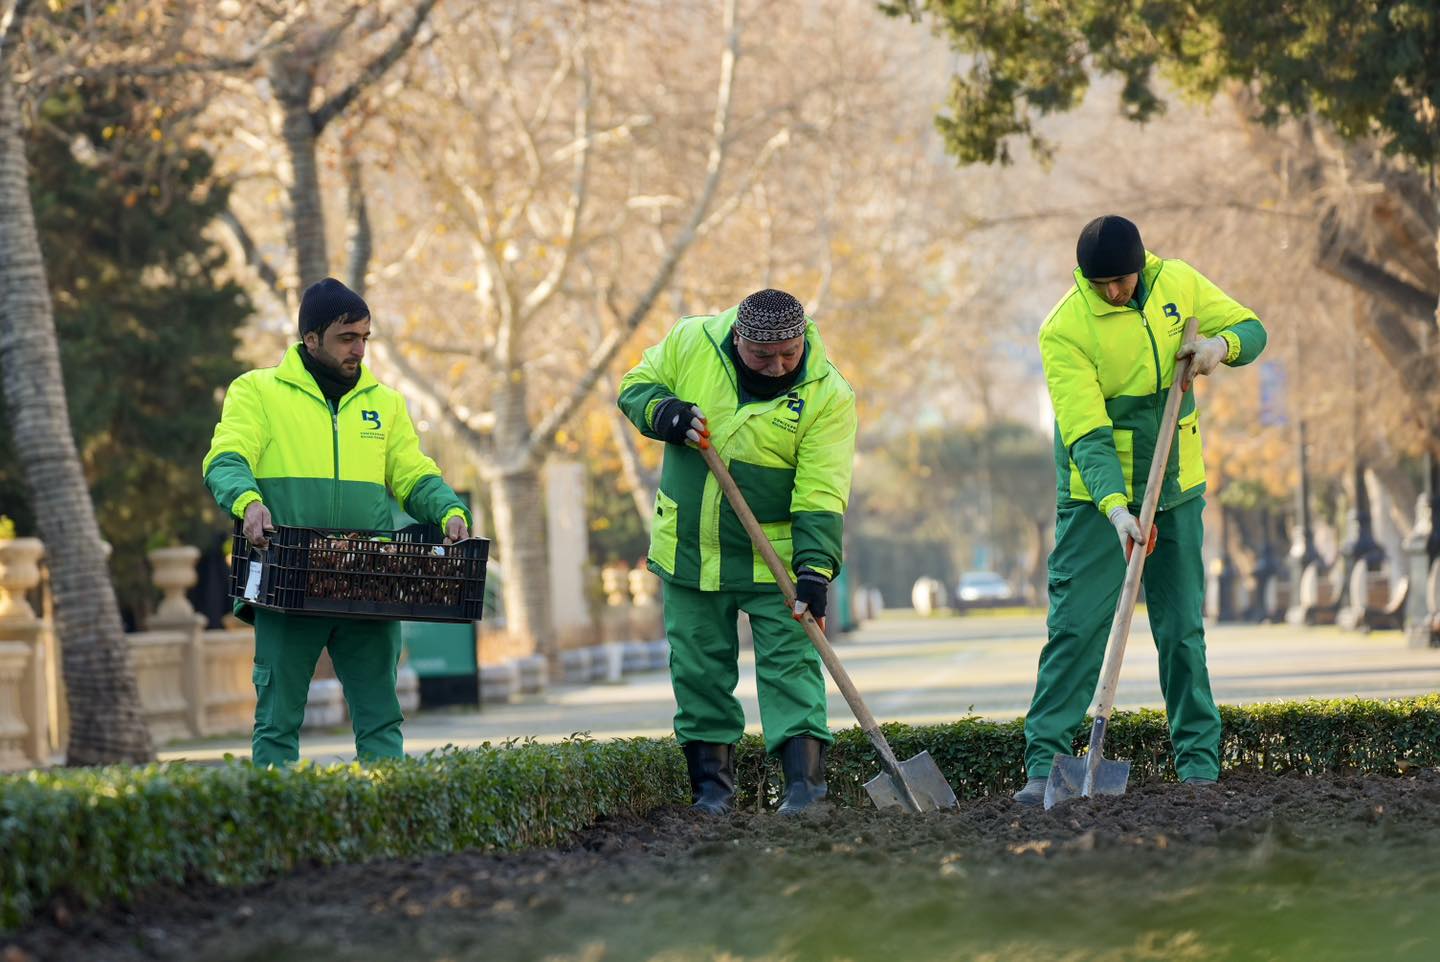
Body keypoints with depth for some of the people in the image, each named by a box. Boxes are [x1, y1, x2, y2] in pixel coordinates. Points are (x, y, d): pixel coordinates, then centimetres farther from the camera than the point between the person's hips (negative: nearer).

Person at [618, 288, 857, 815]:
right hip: (689, 548, 3)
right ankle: (712, 781, 18)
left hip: (774, 556, -3)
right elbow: (636, 386, 5)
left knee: (789, 663, -9)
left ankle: (805, 780, -10)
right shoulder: (691, 342, -10)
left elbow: (820, 495, -20)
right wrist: (663, 412, -18)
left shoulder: (827, 396, -17)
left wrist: (815, 569, -30)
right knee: (699, 667, 8)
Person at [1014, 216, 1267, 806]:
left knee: (1183, 628, 7)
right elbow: (1087, 434, -25)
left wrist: (1222, 344, -16)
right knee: (1076, 626, -10)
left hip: (1176, 491, 4)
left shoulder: (1177, 283, -4)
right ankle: (1044, 762, -9)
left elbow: (1252, 329, 8)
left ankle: (1198, 759, 14)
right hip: (1098, 496, -4)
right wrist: (1116, 507, -38)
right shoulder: (1064, 329, -18)